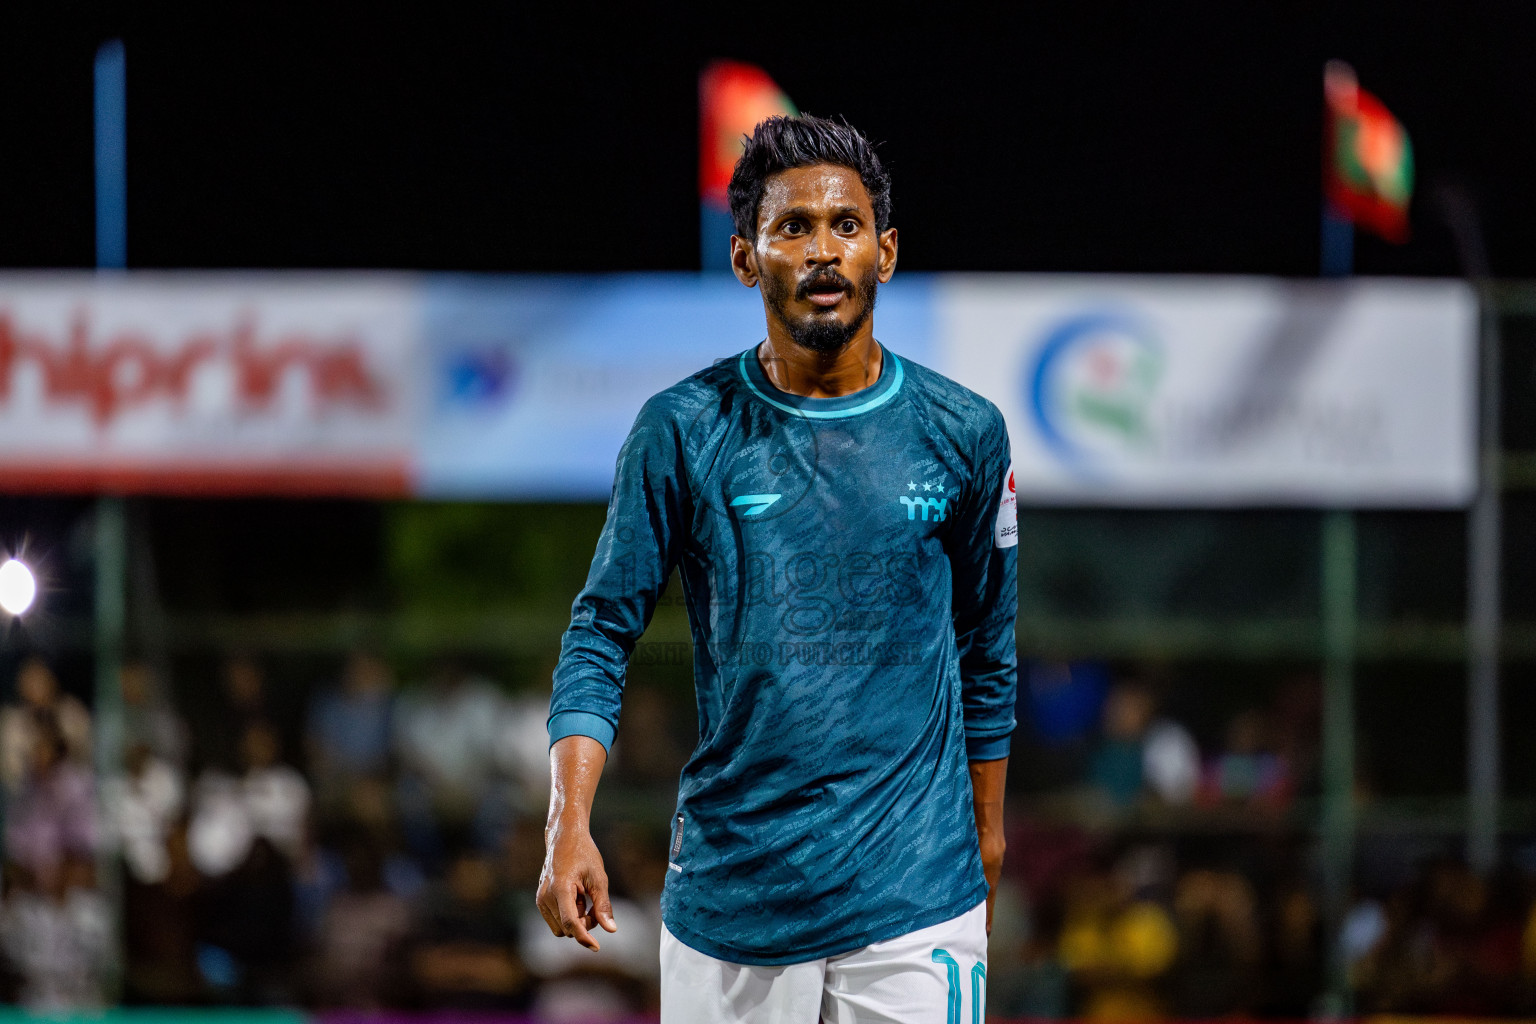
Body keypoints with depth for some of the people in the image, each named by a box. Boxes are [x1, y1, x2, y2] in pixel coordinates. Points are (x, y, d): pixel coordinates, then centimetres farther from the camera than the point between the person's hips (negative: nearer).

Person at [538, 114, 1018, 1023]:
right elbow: (603, 632, 0)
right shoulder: (682, 431, -1)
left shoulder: (963, 435, 3)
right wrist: (570, 825, -12)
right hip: (729, 888, 0)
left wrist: (987, 840, 18)